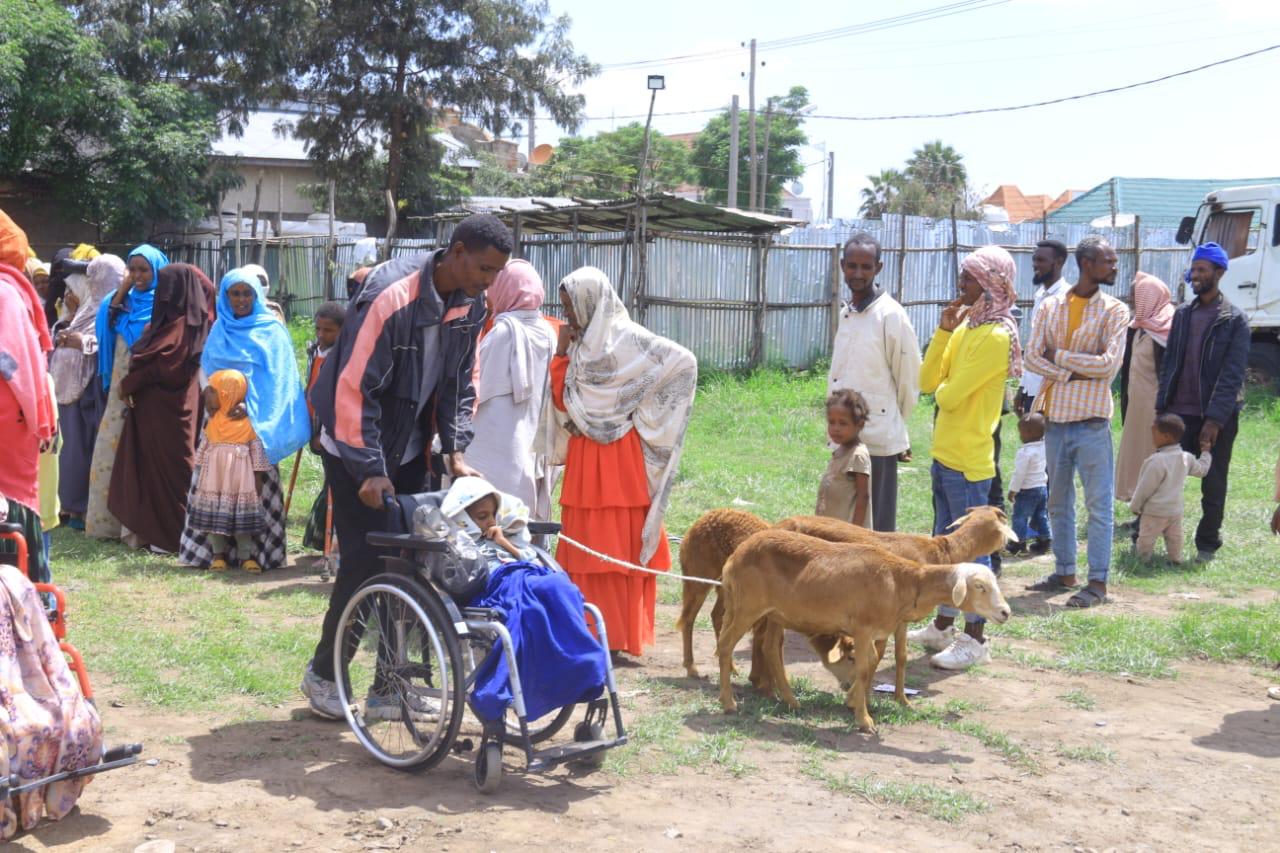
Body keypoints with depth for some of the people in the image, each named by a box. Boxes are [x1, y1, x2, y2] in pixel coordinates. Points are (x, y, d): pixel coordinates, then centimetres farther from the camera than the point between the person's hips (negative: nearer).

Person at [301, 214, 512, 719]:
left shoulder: (470, 307, -3)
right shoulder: (390, 298, -27)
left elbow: (460, 383, 7)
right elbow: (353, 387, -25)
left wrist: (455, 450, -5)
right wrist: (369, 469, -25)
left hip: (409, 449, 7)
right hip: (356, 448, -7)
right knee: (365, 561, -7)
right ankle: (323, 674, 13)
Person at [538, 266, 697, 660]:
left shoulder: (626, 338, -8)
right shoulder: (579, 344, 13)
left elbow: (684, 362, -18)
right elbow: (562, 401, 11)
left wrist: (642, 412, -12)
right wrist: (561, 353, 2)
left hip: (620, 456, -7)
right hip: (583, 457, 7)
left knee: (621, 546, -2)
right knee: (585, 548, 7)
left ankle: (620, 636, 3)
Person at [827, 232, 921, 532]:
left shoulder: (890, 315, -12)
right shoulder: (845, 313, 11)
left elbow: (909, 379, -7)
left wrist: (896, 423, 3)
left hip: (877, 439, -7)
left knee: (877, 527, 0)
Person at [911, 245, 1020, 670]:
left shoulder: (996, 336, -17)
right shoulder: (965, 327, 11)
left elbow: (949, 395, -21)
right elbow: (927, 382, 5)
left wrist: (943, 389, 3)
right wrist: (943, 330, -2)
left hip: (968, 462, -9)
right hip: (945, 455, 9)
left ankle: (975, 639, 7)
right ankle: (942, 626, 28)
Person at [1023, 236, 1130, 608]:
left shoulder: (1114, 311, -2)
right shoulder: (1051, 307, 5)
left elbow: (1109, 364, -13)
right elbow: (1033, 357, -3)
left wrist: (1060, 356, -8)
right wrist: (1072, 372, -15)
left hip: (1092, 419, -4)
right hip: (1055, 416, 4)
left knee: (1099, 504, -1)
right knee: (1058, 502, 14)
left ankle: (1098, 581, 6)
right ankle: (1064, 572, 26)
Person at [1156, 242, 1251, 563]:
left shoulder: (1235, 320, -6)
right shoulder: (1182, 314, 9)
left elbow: (1232, 374, -12)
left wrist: (1215, 419, -18)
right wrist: (1161, 408, 4)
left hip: (1218, 417, -4)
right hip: (1180, 413, 4)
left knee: (1213, 485, 7)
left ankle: (1207, 544, 18)